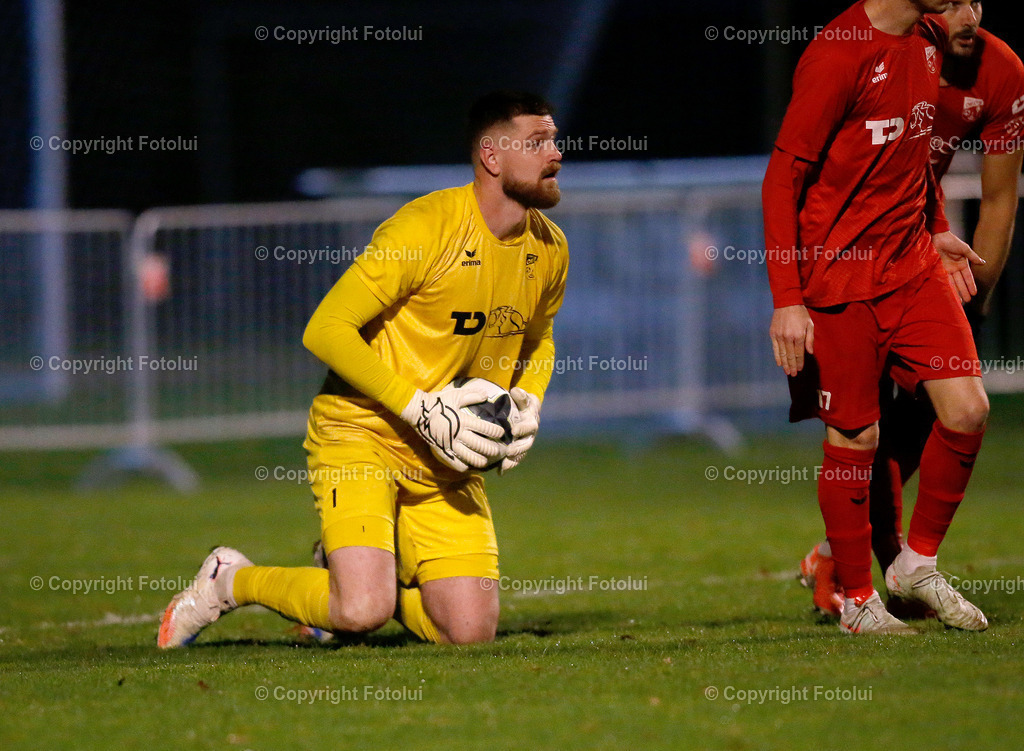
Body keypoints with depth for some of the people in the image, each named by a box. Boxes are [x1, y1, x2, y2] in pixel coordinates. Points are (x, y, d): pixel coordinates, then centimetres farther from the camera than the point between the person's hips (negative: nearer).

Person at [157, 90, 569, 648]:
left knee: (470, 632, -7)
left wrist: (528, 403, 2)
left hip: (447, 460, 6)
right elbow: (325, 330, -18)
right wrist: (420, 408, -22)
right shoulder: (426, 227, -19)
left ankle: (354, 572, 23)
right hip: (363, 434, -6)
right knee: (362, 614, -24)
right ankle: (230, 581, 6)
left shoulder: (549, 250, 3)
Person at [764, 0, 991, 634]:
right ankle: (857, 600, 18)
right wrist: (787, 300, -19)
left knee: (968, 409, -2)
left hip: (913, 261, 7)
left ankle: (918, 564, 16)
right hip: (839, 274, -7)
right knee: (854, 439, 1)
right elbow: (782, 177, -16)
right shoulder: (839, 55, -19)